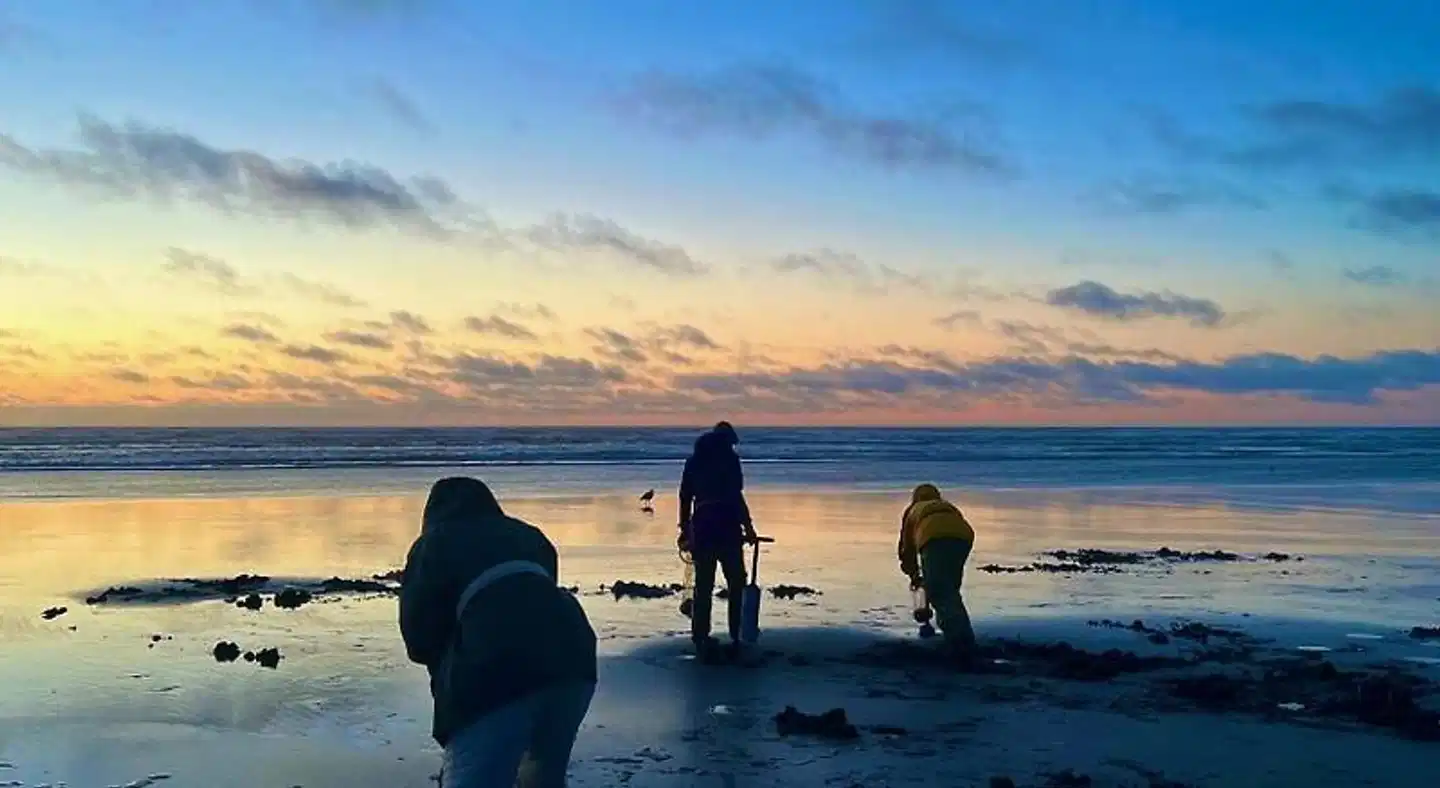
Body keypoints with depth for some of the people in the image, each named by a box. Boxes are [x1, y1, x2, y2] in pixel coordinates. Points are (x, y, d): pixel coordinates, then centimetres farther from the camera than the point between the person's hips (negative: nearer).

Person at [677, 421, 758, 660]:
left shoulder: (694, 459, 13)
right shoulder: (728, 457, -3)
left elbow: (685, 496, 13)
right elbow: (735, 496, -11)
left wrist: (685, 529, 18)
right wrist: (747, 526, -7)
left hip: (701, 526, 5)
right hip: (726, 526, -5)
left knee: (703, 586, 9)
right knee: (736, 584, 6)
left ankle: (700, 638, 11)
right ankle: (736, 638, 3)